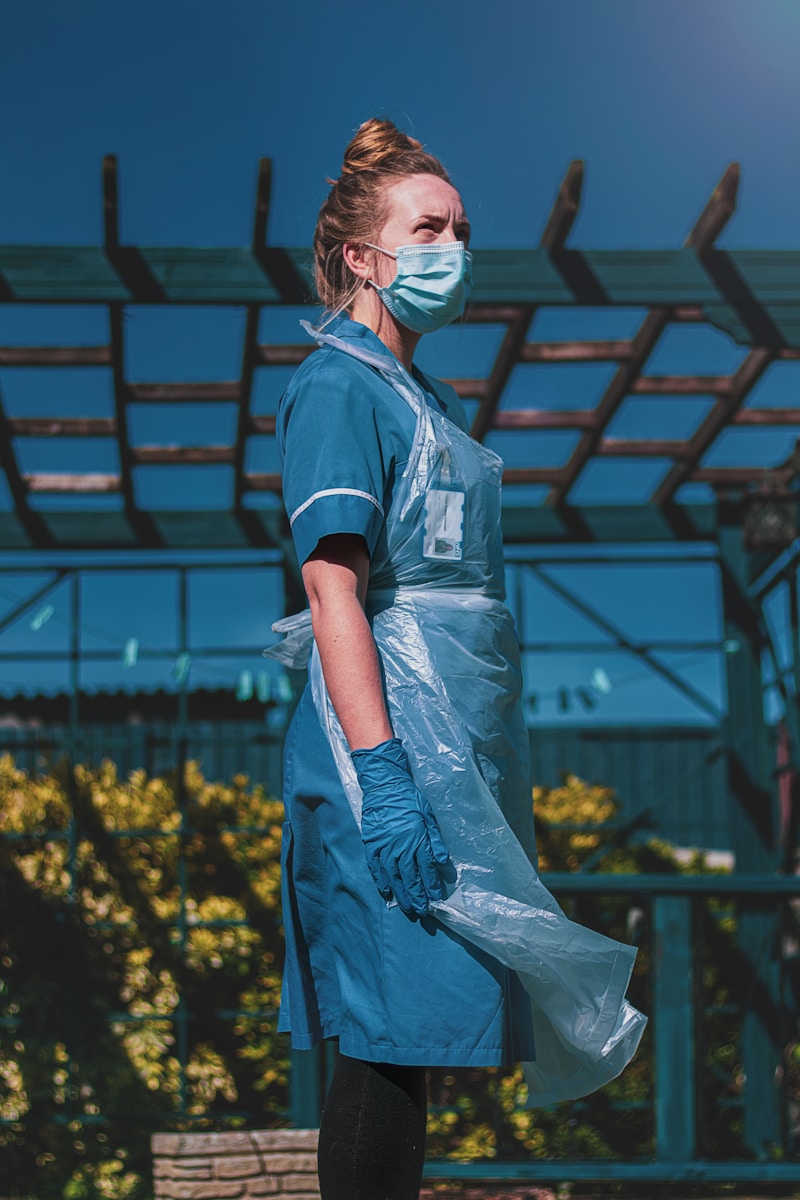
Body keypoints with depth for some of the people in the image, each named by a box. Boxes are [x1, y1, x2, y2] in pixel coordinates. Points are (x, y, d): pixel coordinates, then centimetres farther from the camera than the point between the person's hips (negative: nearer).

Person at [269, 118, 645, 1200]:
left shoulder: (425, 397, 20)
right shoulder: (339, 388, -7)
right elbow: (334, 587, -17)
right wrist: (380, 772, -25)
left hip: (459, 740, 9)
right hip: (395, 737, -9)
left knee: (408, 1038, 10)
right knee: (387, 1037, -7)